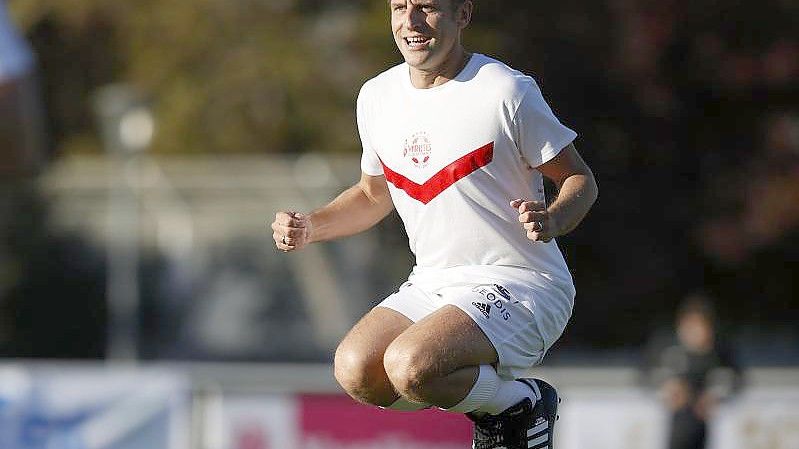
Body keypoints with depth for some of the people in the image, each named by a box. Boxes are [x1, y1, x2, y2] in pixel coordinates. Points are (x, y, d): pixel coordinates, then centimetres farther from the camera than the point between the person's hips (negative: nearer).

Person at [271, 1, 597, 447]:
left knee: (410, 366, -30)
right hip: (432, 285, 7)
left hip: (521, 288, -7)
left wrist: (553, 218, -27)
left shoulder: (508, 92, -12)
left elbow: (580, 179, -4)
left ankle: (521, 404, -2)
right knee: (355, 370, -19)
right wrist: (310, 227, 5)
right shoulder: (378, 96, 7)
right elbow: (374, 194, 23)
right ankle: (482, 397, 5)